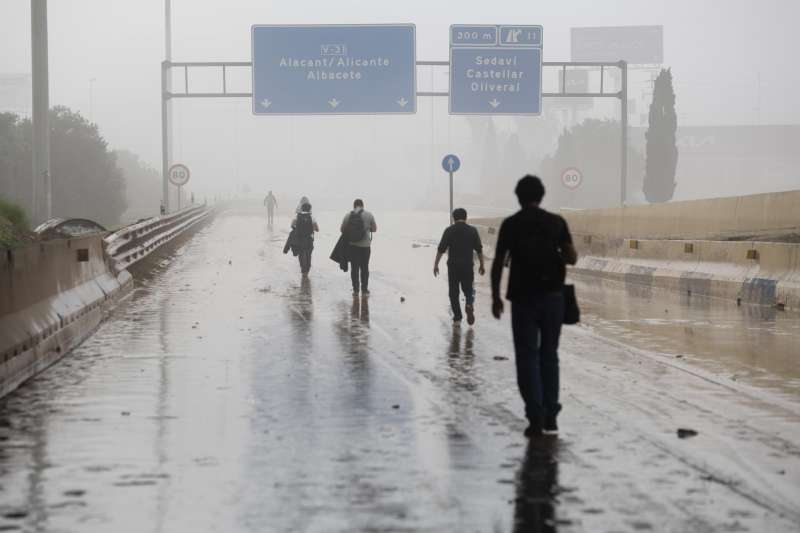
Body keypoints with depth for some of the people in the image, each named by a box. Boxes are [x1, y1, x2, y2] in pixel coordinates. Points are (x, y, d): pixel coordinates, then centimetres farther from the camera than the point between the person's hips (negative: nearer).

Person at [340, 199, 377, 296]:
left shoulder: (348, 216, -3)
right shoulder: (369, 215, -5)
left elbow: (342, 229, 1)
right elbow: (374, 229, 2)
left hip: (352, 245, 1)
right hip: (365, 245, -1)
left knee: (354, 268, 8)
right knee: (364, 268, 10)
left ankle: (355, 289, 8)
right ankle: (364, 289, 13)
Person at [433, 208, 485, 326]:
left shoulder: (449, 231, -1)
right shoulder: (472, 231, 2)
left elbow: (441, 249, -3)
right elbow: (479, 250, 4)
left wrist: (436, 264, 4)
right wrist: (482, 265, 13)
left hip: (453, 266, -1)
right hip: (468, 265, 1)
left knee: (454, 292, 8)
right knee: (468, 289, 17)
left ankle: (457, 318, 5)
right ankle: (469, 304, -13)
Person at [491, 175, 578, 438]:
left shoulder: (510, 224, -1)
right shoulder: (556, 222, 1)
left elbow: (498, 263, -3)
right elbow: (572, 258, -3)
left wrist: (495, 296, 5)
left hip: (523, 297, -1)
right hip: (552, 295, 2)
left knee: (527, 357, 2)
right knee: (549, 355, 13)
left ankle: (536, 416, -7)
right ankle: (550, 414, 13)